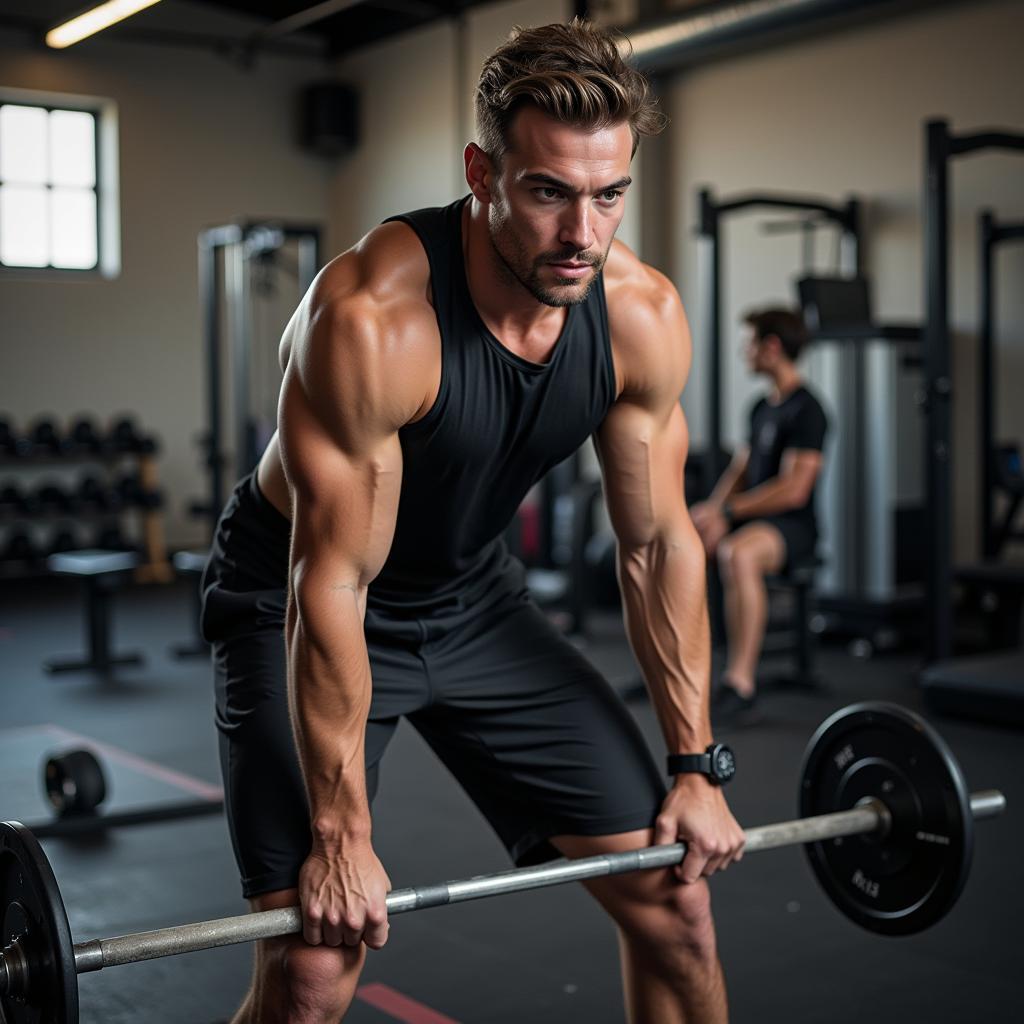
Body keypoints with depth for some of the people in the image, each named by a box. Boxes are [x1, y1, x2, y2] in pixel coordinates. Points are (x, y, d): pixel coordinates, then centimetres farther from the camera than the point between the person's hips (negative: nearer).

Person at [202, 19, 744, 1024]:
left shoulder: (644, 317, -15)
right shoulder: (372, 317, -31)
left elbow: (659, 542, -4)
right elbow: (334, 586, -27)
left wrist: (696, 765, -1)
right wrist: (341, 834, -22)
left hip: (472, 599, 5)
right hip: (297, 606, -5)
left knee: (674, 893, 4)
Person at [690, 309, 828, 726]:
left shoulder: (805, 410, -13)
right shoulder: (762, 407, 16)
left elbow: (794, 489, -21)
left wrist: (727, 510, -19)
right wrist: (712, 509, -3)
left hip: (792, 527, -9)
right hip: (750, 518, 9)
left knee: (737, 554, -41)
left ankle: (741, 688, -39)